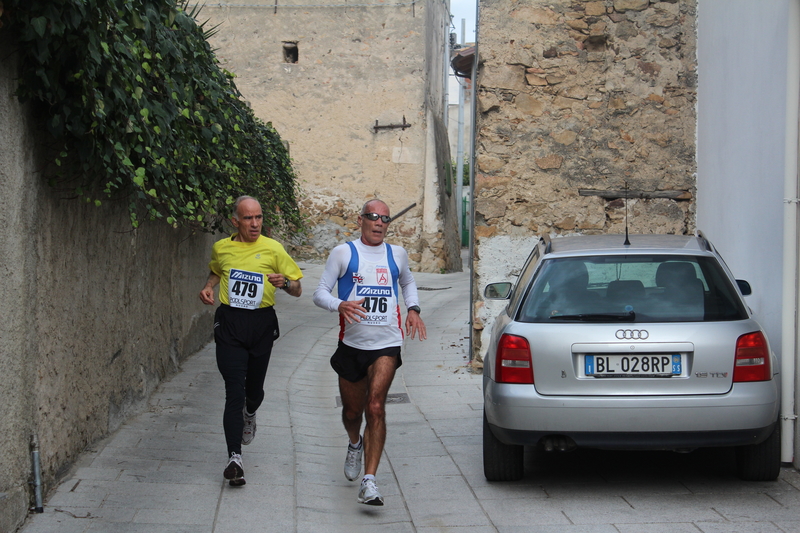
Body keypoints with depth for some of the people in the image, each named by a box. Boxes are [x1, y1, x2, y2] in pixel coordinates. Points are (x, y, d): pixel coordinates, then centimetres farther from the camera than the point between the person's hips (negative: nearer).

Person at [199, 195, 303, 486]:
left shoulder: (273, 249, -1)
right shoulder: (221, 248, 5)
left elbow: (298, 289, 2)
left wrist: (285, 283, -20)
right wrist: (208, 287, 6)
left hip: (262, 323, 0)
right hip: (229, 323, 0)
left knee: (254, 388, 13)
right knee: (234, 390, -10)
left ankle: (249, 413, 51)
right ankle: (234, 457, -11)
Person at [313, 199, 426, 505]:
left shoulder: (397, 255, 12)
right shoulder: (344, 253, 3)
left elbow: (408, 283, 32)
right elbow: (320, 293, 0)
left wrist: (413, 309, 12)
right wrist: (340, 306, -22)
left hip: (386, 345, 0)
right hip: (352, 344, 0)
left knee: (375, 407, -17)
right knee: (352, 411, 12)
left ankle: (369, 482, -21)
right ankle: (355, 444, 49)